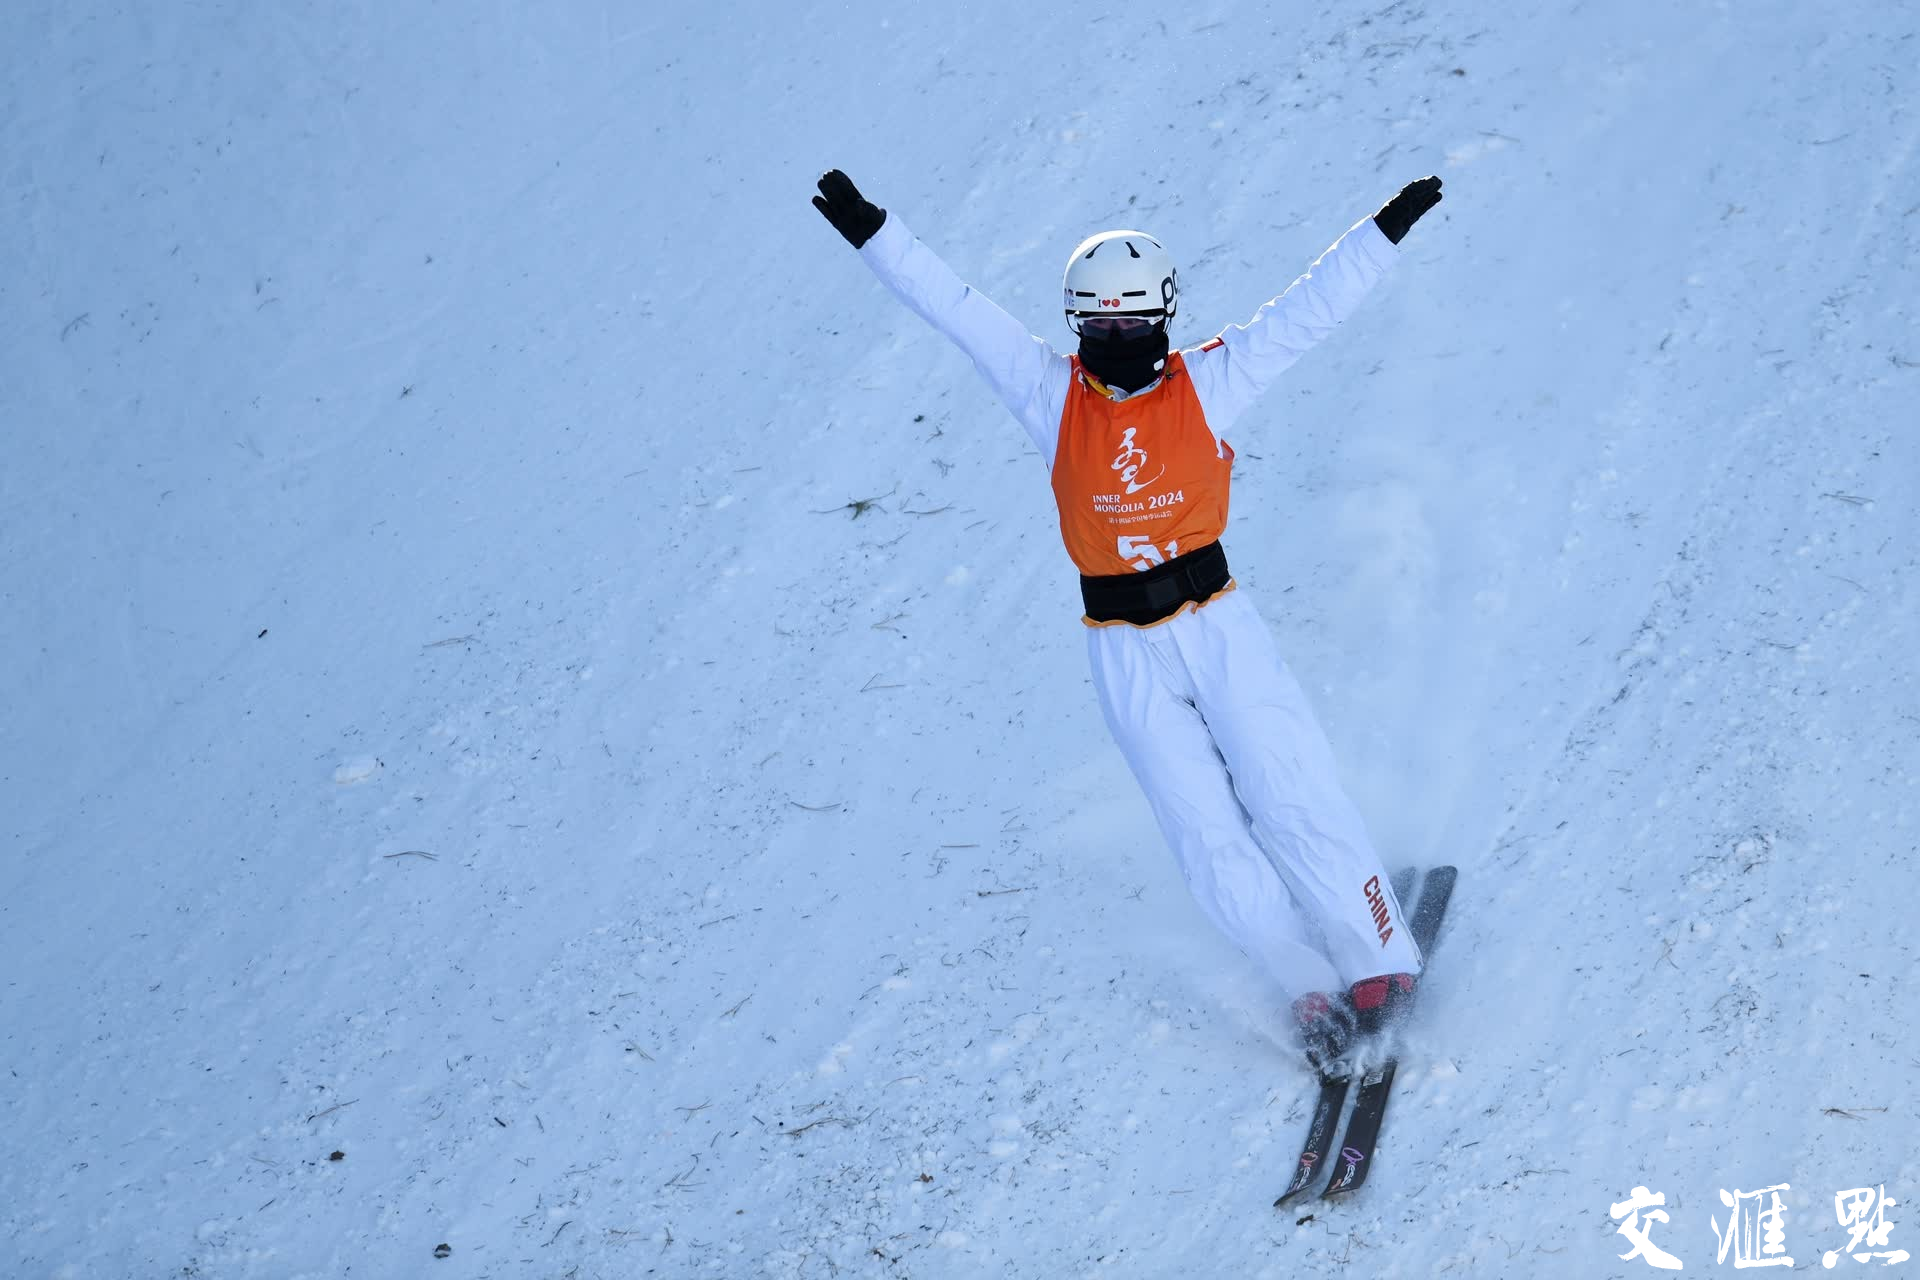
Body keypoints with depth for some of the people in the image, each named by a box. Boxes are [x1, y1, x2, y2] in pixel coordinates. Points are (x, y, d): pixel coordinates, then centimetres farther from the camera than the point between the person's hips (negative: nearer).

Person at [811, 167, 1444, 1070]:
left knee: (1294, 802, -3)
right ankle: (1311, 992, 7)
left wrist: (1388, 229, -7)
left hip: (1217, 625, -1)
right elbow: (955, 310, -5)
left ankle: (1385, 969, 8)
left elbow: (1309, 310, -3)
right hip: (1124, 650, 1)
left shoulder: (1205, 384, -3)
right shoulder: (1053, 394, -2)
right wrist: (871, 234, -10)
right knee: (1206, 834, 0)